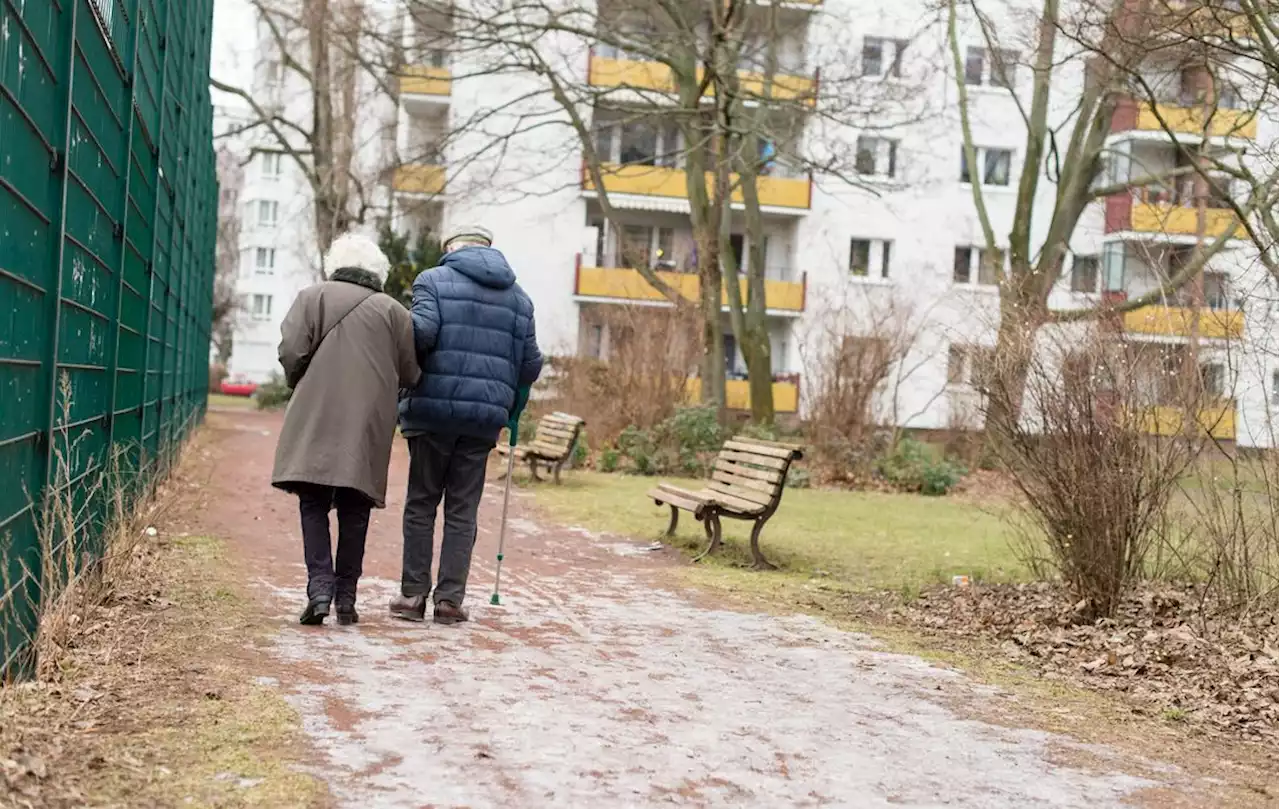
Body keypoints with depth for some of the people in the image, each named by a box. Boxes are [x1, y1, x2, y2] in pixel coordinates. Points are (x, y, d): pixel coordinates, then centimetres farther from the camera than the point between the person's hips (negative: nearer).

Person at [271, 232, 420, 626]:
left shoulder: (312, 297, 6)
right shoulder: (393, 311, 10)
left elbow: (292, 352, -5)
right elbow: (411, 375, 7)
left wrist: (302, 389, 13)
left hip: (317, 420, -1)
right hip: (369, 425, 1)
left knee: (314, 505, 4)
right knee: (354, 512, 7)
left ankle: (320, 587, -9)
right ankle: (346, 597, 9)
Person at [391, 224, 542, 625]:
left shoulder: (433, 280, 2)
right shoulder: (519, 296, 15)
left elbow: (422, 332, -15)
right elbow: (530, 363, 12)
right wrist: (513, 411, 23)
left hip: (433, 410, -3)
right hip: (485, 416, 3)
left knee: (421, 505, 7)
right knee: (463, 511, 7)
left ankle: (413, 594, 7)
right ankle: (450, 598, 5)